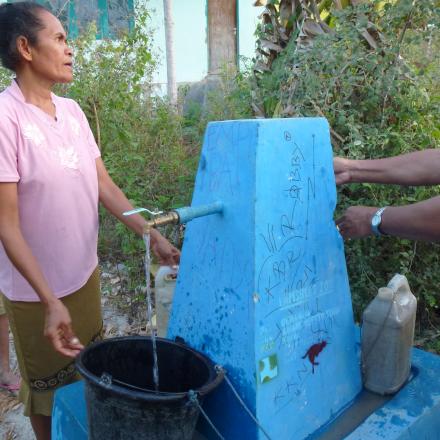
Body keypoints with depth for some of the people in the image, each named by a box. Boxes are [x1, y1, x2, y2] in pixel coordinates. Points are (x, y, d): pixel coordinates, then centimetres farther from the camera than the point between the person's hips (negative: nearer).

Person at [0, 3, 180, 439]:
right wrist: (50, 301, -25)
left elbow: (104, 186, 2)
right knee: (49, 387, 17)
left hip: (85, 273, 7)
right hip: (36, 290, -6)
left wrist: (153, 237, -4)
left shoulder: (71, 111, 0)